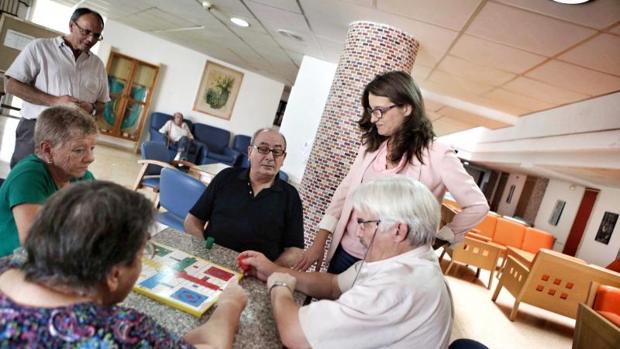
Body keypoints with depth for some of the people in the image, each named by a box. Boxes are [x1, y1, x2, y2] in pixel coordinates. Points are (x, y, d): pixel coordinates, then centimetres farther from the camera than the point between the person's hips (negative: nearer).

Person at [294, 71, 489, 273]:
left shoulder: (437, 156, -14)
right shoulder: (371, 145, 3)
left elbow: (477, 206, -7)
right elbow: (346, 190, 4)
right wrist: (319, 242, 0)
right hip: (344, 252, 5)